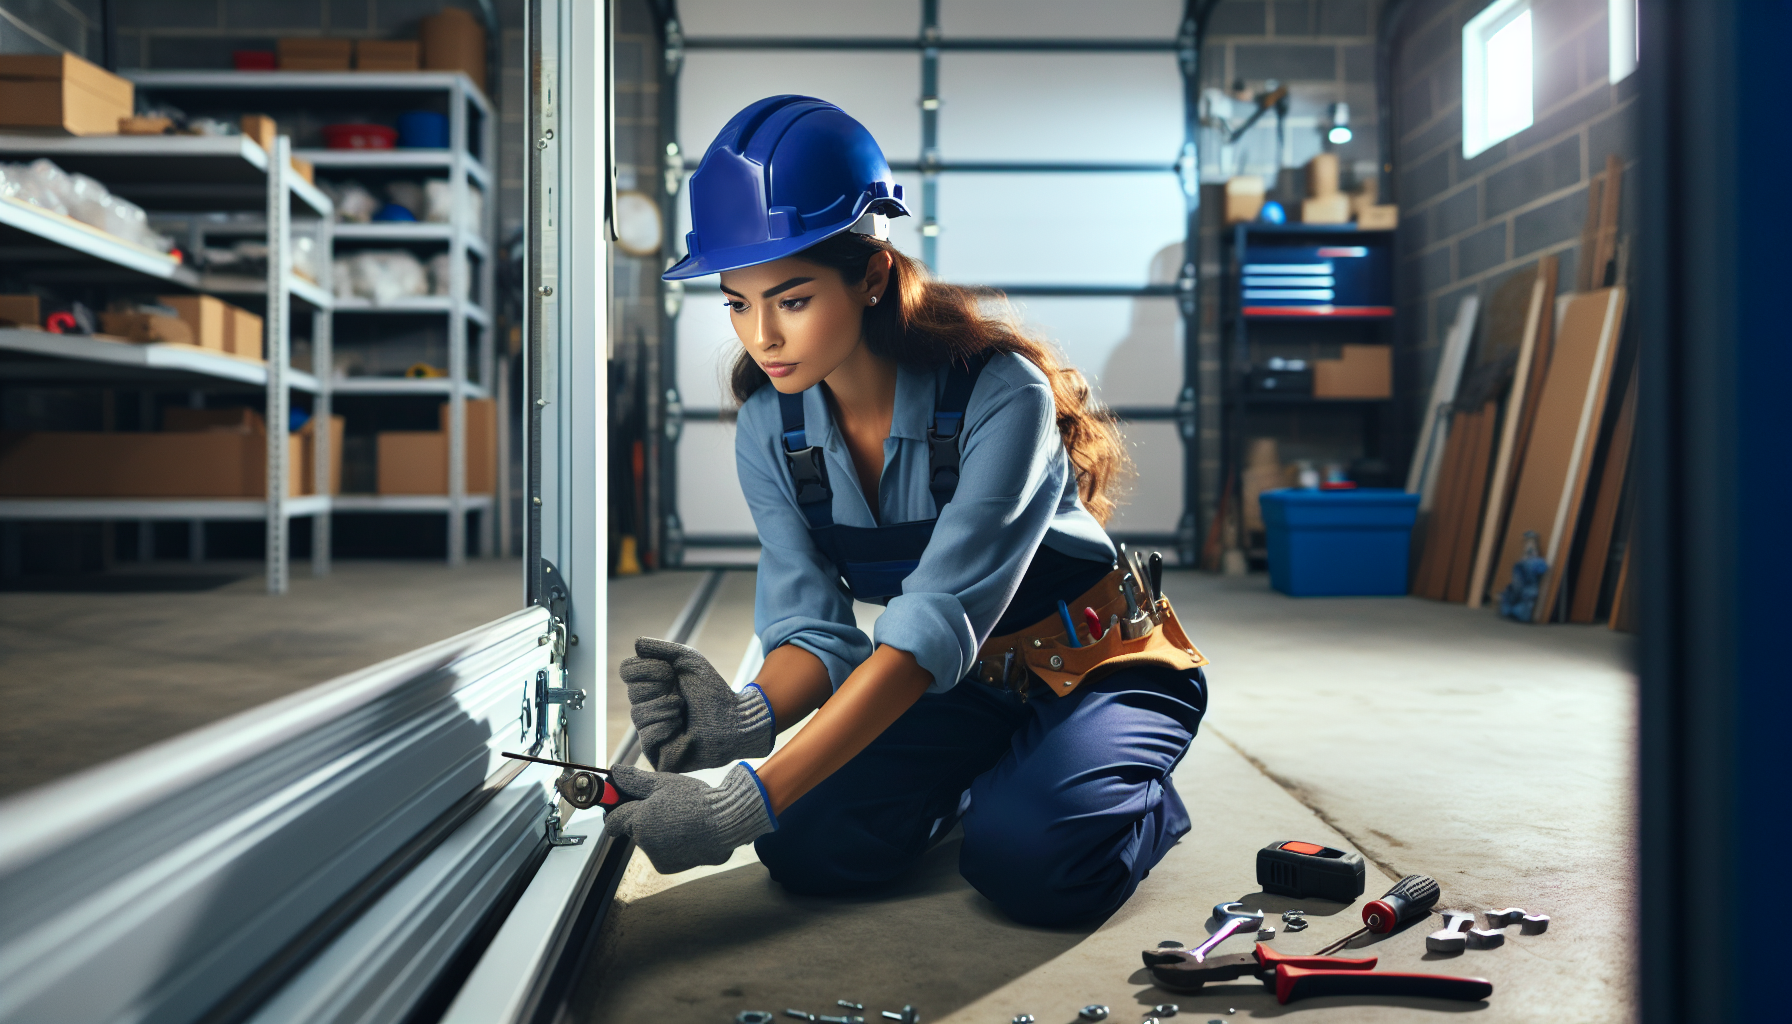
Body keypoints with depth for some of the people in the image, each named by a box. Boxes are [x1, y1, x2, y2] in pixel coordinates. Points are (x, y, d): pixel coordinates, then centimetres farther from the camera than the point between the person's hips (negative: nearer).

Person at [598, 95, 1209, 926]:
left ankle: (1145, 800, 4)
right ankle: (973, 791, 13)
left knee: (1029, 863, -32)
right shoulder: (770, 431, -11)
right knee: (808, 849, -18)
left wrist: (749, 801, -46)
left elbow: (937, 621, -38)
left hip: (1102, 669, -5)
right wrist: (748, 716, -40)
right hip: (955, 682, 5)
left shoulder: (1000, 396, -30)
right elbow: (812, 624, -13)